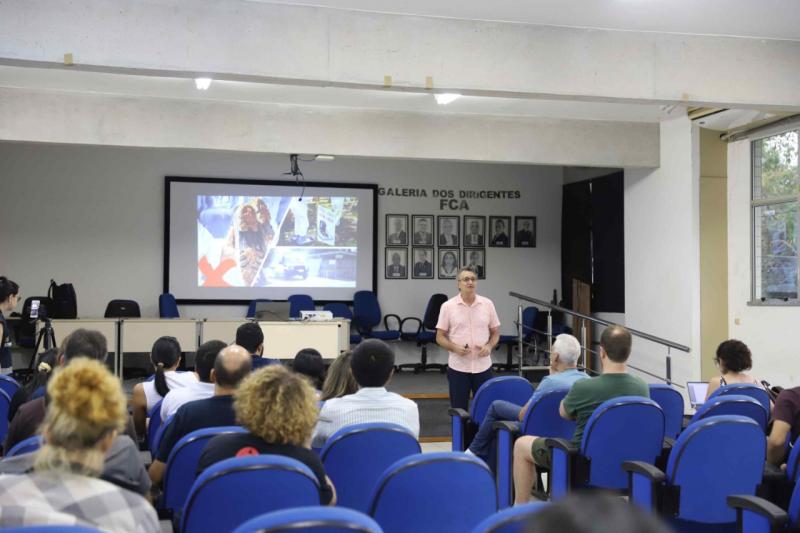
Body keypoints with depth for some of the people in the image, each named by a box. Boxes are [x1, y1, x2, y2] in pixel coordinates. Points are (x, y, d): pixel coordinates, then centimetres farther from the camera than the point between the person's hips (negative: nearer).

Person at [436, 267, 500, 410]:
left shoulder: (487, 304, 3)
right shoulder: (448, 306, -4)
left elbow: (495, 332, 9)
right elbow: (440, 337, 0)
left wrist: (489, 346, -10)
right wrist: (454, 347, -18)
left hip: (483, 366, 2)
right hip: (458, 367, -2)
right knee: (458, 409, 5)